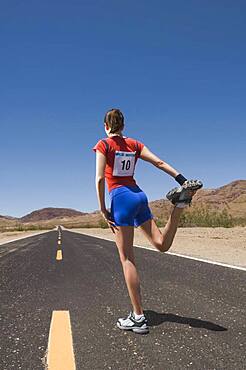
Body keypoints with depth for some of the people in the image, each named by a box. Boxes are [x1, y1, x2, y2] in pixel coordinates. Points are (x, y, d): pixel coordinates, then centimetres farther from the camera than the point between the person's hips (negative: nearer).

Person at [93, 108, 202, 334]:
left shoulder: (103, 145, -1)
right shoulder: (134, 144, 14)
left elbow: (100, 178, -10)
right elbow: (160, 163, 5)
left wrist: (103, 210, -7)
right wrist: (182, 179, 2)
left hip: (121, 197, -5)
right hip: (139, 195, 6)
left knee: (127, 258, -3)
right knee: (162, 244, 13)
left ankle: (138, 317, 0)